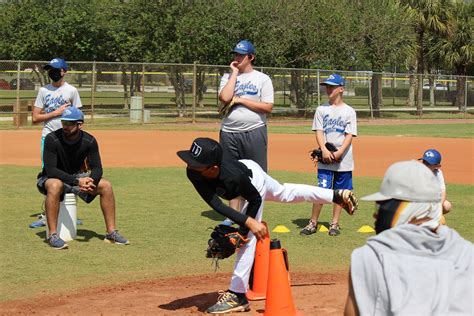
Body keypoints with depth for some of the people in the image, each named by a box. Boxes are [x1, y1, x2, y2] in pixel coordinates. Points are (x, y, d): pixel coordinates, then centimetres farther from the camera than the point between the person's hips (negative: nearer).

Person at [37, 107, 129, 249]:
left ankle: (111, 232, -5)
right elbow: (50, 170, -29)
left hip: (75, 178, 5)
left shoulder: (89, 141, -11)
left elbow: (96, 168, -11)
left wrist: (91, 181, -35)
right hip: (50, 178, -5)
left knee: (106, 185, -12)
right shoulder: (52, 139, -24)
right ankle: (52, 235, -35)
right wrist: (77, 182, -39)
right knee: (55, 185, -40)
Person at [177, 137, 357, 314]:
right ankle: (336, 195, 48)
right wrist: (248, 221, -44)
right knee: (286, 194, 27)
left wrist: (244, 229, -24)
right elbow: (215, 205, -38)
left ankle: (237, 295, -6)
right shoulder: (193, 172, -36)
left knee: (248, 236, -11)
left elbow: (255, 200, -26)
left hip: (253, 178, -6)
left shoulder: (233, 177, -46)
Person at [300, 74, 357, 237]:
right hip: (325, 159, 0)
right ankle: (313, 223, 0)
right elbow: (319, 132, 2)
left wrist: (339, 152, -17)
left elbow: (350, 135, -3)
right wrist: (324, 150, -15)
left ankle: (335, 224, 15)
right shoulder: (321, 109, 8)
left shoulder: (349, 111, 3)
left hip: (343, 159, 0)